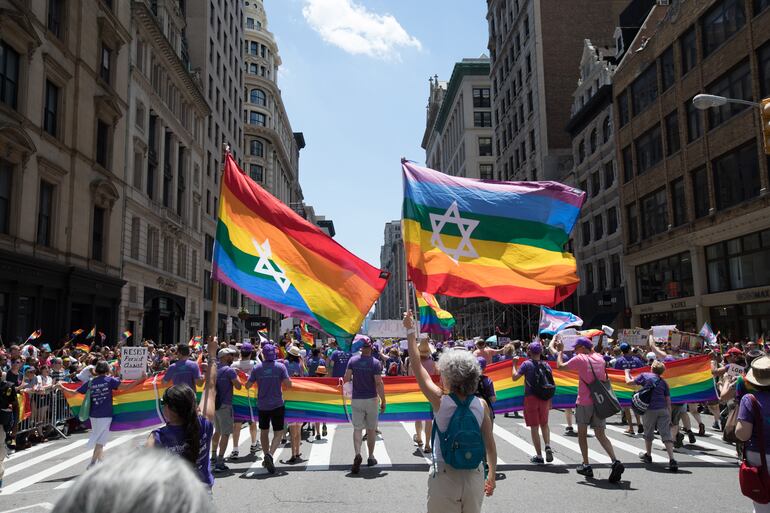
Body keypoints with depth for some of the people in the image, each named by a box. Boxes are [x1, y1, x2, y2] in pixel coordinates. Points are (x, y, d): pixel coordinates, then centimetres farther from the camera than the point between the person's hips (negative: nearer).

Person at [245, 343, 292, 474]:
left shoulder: (257, 367, -3)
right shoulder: (280, 366, -8)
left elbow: (247, 385, -1)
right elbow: (288, 384, -13)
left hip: (262, 405, 2)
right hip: (277, 404, -2)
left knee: (264, 432, 19)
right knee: (278, 432, 2)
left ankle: (266, 457, 26)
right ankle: (270, 455, -20)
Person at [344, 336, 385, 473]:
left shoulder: (353, 360, -4)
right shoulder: (375, 362, -10)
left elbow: (346, 379, -6)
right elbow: (379, 383, -14)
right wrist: (383, 401, -7)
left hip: (356, 400, 1)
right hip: (371, 399, -1)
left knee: (357, 429, 2)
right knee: (371, 429, 12)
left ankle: (358, 454, -19)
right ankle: (371, 457, 22)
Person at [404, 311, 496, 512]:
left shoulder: (440, 401, -13)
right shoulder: (481, 405, -7)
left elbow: (417, 367, -5)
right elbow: (490, 445, -2)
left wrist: (410, 330, 1)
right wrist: (492, 476, 12)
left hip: (444, 476, -3)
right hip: (474, 476, 3)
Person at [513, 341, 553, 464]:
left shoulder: (527, 364, -8)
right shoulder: (546, 365, 4)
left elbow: (515, 377, -14)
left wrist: (514, 365, 2)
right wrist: (550, 401, 15)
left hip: (531, 398, -4)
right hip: (544, 399, 4)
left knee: (534, 427, 4)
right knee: (544, 424, 21)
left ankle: (539, 456, 6)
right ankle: (548, 447, -1)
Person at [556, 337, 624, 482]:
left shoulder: (580, 359, -9)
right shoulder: (600, 359, 8)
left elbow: (560, 365, -2)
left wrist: (560, 351, 11)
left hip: (584, 403, -5)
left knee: (582, 434, 11)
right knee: (601, 435, 6)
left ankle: (586, 466, 13)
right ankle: (615, 462, -13)